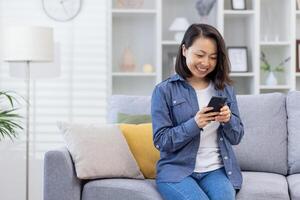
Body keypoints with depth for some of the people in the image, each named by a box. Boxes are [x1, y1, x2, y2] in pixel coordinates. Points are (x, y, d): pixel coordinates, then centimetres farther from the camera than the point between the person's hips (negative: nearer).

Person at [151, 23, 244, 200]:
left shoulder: (225, 89, 10)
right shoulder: (164, 91, -1)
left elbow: (236, 137, 13)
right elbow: (161, 141, -5)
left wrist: (228, 120, -9)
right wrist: (194, 124, -20)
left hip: (217, 170, 3)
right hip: (177, 170, -3)